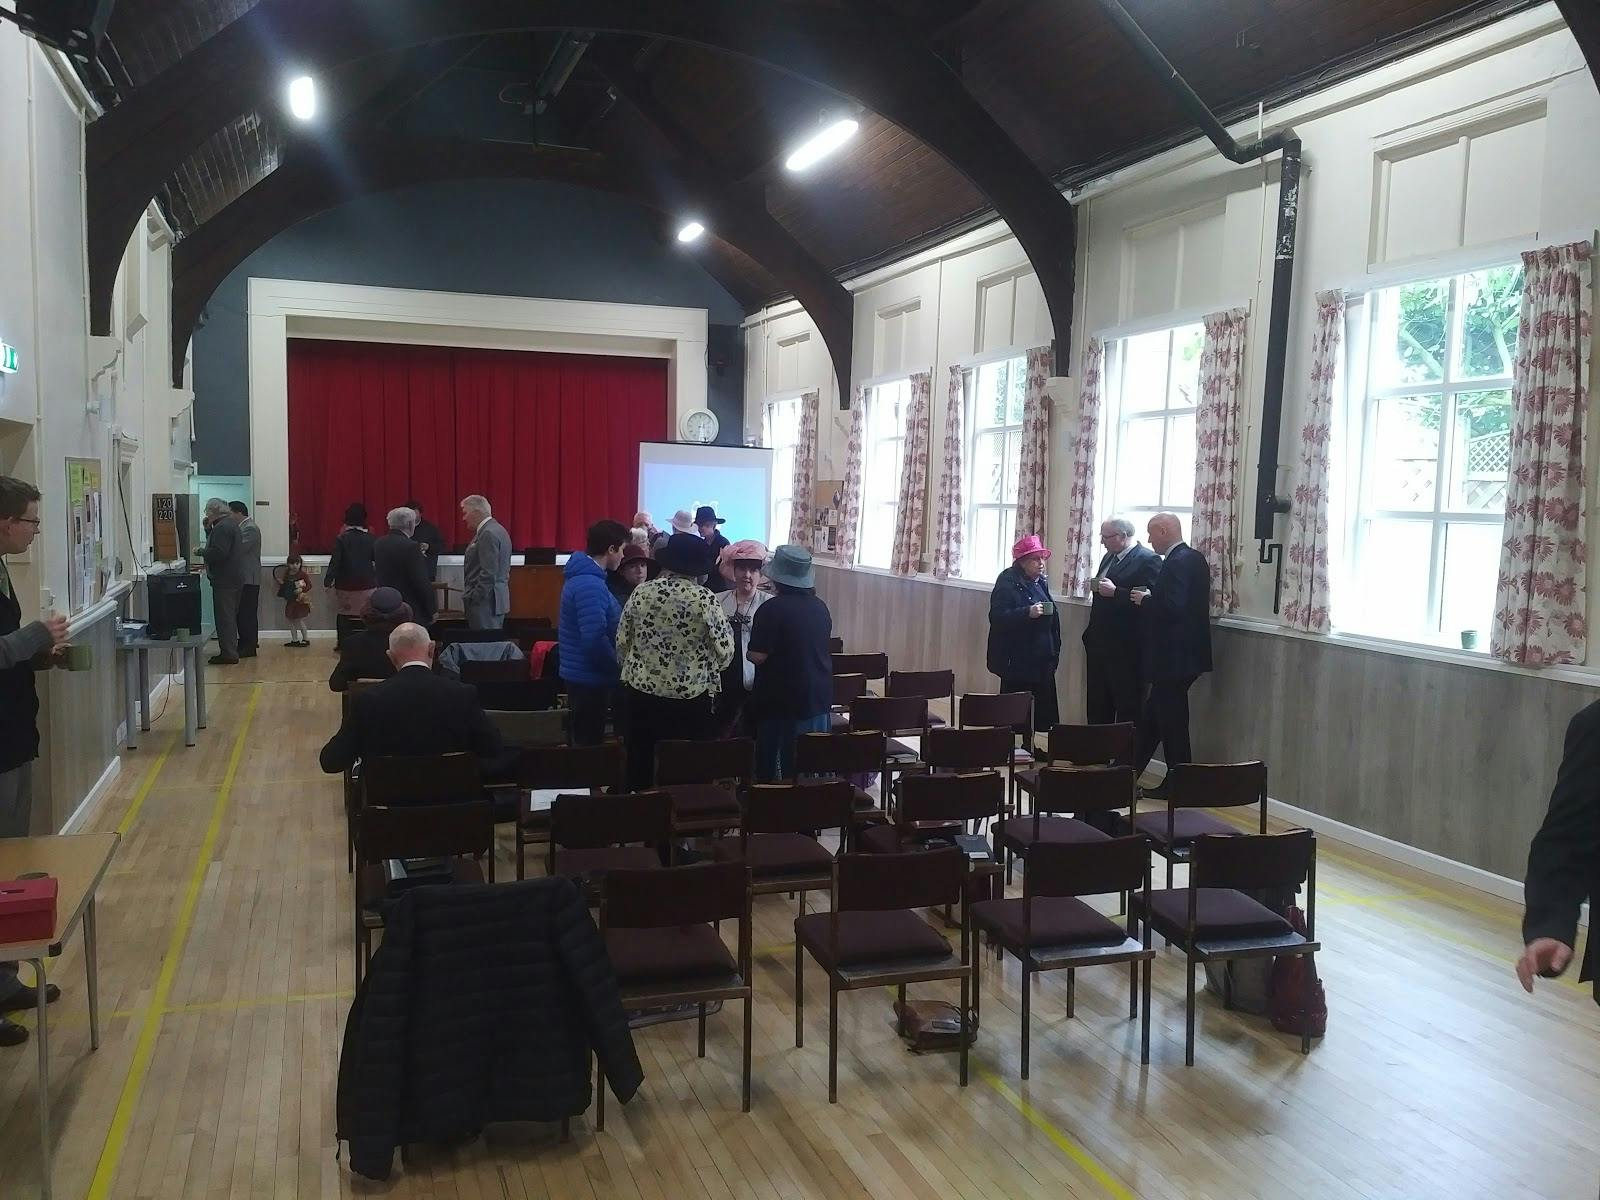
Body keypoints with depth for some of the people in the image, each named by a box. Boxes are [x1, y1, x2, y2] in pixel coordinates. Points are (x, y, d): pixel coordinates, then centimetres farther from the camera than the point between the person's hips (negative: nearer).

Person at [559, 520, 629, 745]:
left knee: (585, 742, 18)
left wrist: (613, 668, 12)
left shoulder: (583, 576, 10)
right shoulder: (590, 584, -23)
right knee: (590, 744, 0)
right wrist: (619, 670, -15)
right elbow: (594, 639, -28)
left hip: (584, 674, 10)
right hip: (590, 678, -10)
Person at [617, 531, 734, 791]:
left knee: (641, 765, 13)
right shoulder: (704, 599, -12)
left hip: (641, 693, 3)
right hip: (691, 698, -3)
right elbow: (726, 652, -7)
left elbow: (622, 644, 5)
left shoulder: (641, 592, -2)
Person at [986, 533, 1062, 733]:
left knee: (1043, 713, 7)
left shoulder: (1041, 582, 14)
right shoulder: (1008, 582, -9)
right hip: (1017, 661, -7)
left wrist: (1054, 652, 16)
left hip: (1042, 659, 8)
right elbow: (997, 617, -18)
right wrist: (1028, 612, -29)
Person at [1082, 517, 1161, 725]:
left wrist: (1115, 592, -22)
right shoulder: (1110, 556, 16)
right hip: (1099, 644, 9)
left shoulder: (1147, 560, -12)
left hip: (1125, 647, -9)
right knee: (1097, 704, 14)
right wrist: (1095, 590, 8)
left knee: (1128, 707, -1)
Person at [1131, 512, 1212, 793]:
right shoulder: (1193, 557, 12)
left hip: (1175, 656, -10)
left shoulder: (1178, 562, -19)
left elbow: (1173, 607, -27)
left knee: (1171, 720, 1)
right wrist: (1150, 596, 6)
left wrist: (1145, 599, -12)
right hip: (1182, 653, 10)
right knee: (1152, 717, 15)